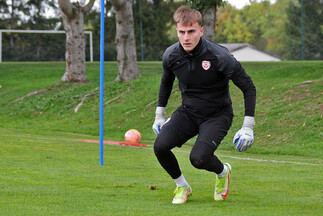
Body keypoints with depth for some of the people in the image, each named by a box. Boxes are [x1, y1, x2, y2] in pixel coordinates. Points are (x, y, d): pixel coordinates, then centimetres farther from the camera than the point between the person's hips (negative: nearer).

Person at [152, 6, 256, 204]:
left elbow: (248, 87, -14)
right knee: (160, 146, -22)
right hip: (188, 112, 4)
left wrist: (248, 127, -17)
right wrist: (159, 116, 18)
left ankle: (223, 172, 10)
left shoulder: (219, 56, -23)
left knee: (199, 158, -28)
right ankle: (182, 186, 7)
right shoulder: (171, 55, -9)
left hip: (217, 115, -4)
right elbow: (166, 81, 16)